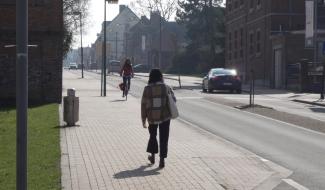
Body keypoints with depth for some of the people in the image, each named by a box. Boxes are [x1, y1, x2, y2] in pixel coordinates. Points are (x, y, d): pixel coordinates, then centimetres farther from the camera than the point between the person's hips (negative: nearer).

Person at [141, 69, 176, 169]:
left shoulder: (147, 89, -7)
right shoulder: (166, 88, -5)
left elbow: (144, 105, -5)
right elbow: (173, 100, 3)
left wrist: (143, 119, 3)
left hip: (152, 117, 0)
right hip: (165, 116, 0)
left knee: (153, 135, 23)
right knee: (163, 138, 7)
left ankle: (152, 156, 31)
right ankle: (162, 160, 2)